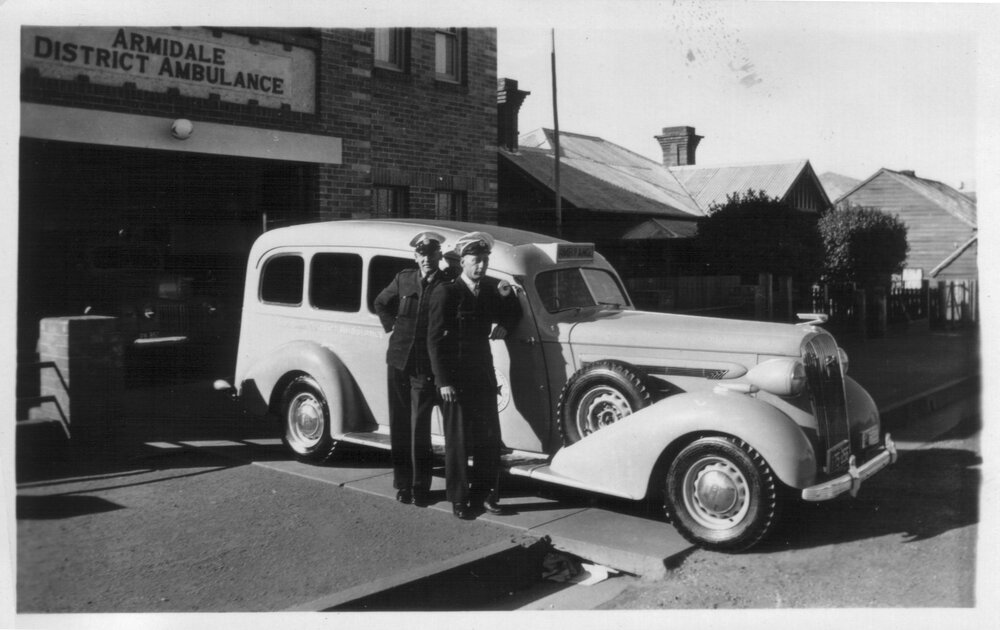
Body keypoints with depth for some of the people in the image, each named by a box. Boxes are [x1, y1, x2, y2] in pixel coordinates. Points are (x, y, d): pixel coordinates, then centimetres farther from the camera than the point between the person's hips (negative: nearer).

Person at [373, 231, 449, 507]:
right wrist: (392, 327, 13)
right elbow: (381, 303, 23)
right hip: (399, 361, 4)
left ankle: (420, 487, 10)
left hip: (426, 367, -3)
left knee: (420, 428, -3)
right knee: (399, 426, 9)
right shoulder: (404, 279, 6)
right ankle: (402, 483, 20)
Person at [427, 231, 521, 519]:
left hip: (483, 374, 5)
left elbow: (513, 319, 17)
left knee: (489, 438, 10)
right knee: (457, 440, 4)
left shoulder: (491, 288, 6)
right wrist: (444, 381, -15)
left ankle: (485, 492, 24)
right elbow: (435, 339, -11)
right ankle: (459, 499, 16)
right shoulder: (446, 292, -11)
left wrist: (507, 295, -4)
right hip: (454, 378, -5)